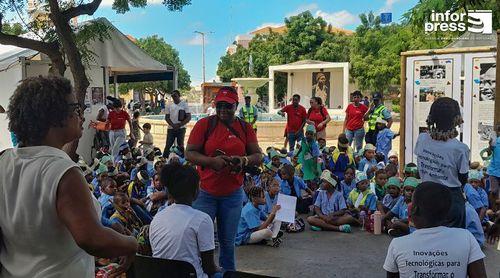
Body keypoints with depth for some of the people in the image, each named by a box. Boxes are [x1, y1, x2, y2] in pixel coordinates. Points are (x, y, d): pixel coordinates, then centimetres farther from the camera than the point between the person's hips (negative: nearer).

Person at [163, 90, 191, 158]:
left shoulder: (184, 104, -1)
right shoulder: (169, 105, 9)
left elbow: (189, 117, -6)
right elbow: (167, 117, 8)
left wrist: (179, 125, -15)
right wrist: (173, 125, -10)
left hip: (181, 128, -3)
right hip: (171, 128, 3)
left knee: (180, 145, 0)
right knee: (168, 145, 3)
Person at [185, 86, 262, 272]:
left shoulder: (245, 128, 4)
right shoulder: (204, 124, -3)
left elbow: (258, 156, 4)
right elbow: (189, 153, -6)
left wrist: (244, 161, -17)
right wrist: (212, 161, -22)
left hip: (233, 194, 2)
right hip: (205, 193, -2)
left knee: (228, 242, 12)